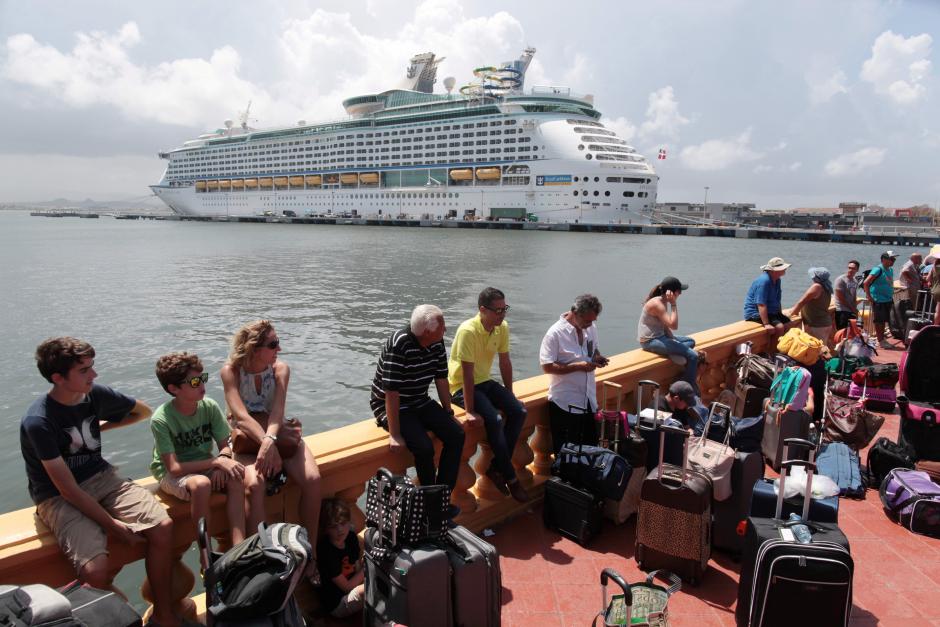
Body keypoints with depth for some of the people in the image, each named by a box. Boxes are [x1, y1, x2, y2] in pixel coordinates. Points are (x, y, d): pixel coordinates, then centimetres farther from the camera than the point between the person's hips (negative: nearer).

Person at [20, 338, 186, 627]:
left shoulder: (96, 394, -7)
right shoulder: (38, 422, -21)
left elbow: (143, 411, 16)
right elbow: (68, 489, -19)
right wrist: (111, 524, -17)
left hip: (101, 477, 5)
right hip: (58, 498, -5)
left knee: (163, 526, -17)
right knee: (97, 572, -27)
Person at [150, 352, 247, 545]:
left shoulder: (210, 407, -9)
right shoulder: (161, 419, -21)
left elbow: (225, 446, -1)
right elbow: (174, 468, -24)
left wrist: (221, 465, -23)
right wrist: (217, 461, -30)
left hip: (204, 467, 4)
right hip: (170, 476, -4)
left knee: (234, 479, -27)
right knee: (201, 484, -36)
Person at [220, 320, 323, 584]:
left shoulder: (280, 369, -3)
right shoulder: (231, 371, -9)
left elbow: (277, 410, -17)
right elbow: (241, 416, -20)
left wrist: (271, 440, -37)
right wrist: (267, 445, -33)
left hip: (279, 435, 2)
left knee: (312, 479, -24)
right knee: (254, 484, -35)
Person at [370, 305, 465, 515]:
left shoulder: (437, 343, -4)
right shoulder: (399, 344, -27)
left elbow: (441, 379, 8)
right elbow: (392, 393, -27)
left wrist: (449, 413, 10)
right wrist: (395, 435, -27)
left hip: (421, 403, 7)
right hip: (390, 407, -7)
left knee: (457, 434, -12)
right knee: (424, 447, -26)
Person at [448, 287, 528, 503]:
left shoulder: (503, 327, -5)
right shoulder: (468, 331, -27)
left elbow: (505, 362, 5)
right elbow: (467, 373, -27)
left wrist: (509, 396, 8)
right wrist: (470, 411, -26)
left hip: (485, 381, 7)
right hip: (461, 386, -7)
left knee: (519, 411, -12)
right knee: (495, 420, -26)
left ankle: (496, 467, 1)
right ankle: (510, 477, -8)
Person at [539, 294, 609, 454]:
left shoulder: (591, 328, 5)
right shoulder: (555, 333, -16)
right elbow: (547, 367, -19)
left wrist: (597, 358, -3)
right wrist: (578, 366, -23)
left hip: (588, 401, 7)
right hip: (565, 404, -7)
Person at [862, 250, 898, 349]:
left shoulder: (890, 270, 10)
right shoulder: (878, 270, -15)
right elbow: (866, 283, -20)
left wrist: (891, 297, 17)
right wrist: (869, 297, -18)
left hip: (888, 300, 8)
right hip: (879, 300, -8)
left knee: (884, 320, 15)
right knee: (879, 321, 0)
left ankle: (883, 339, 25)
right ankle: (880, 341, 7)